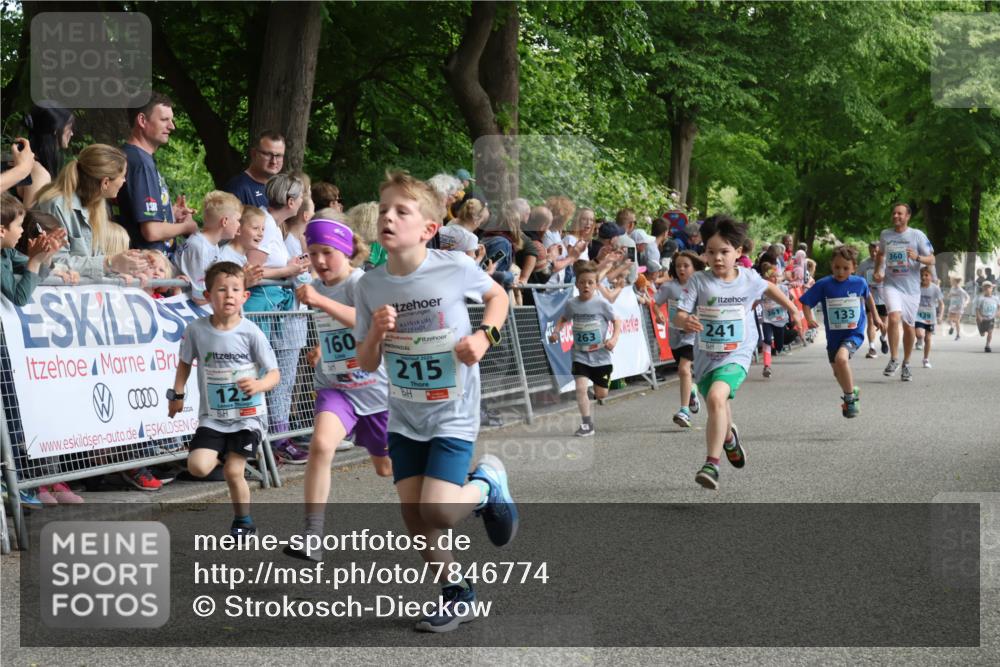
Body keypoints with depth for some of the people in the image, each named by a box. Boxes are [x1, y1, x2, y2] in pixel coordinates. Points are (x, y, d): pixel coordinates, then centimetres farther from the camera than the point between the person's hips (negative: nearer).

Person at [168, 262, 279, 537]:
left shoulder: (251, 333, -11)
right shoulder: (196, 330, -5)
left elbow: (274, 373, -8)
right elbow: (185, 362, 15)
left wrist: (258, 385, -28)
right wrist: (177, 394, 12)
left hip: (247, 416, -2)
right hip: (212, 416, 2)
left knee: (233, 473, -7)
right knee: (197, 466, -14)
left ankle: (243, 522, 17)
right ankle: (224, 454, 20)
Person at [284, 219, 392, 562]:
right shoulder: (317, 286, 4)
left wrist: (320, 301, -45)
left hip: (377, 388, -3)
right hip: (335, 387, 3)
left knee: (387, 467, 14)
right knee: (321, 444, -26)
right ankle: (312, 537, -27)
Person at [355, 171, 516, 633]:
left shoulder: (455, 268, -15)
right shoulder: (370, 286, -6)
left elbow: (497, 295, 5)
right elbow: (366, 364, 1)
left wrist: (484, 336, -13)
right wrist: (377, 332, -20)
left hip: (452, 414, -4)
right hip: (404, 417, 4)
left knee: (436, 512, -15)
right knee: (414, 518, 2)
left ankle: (488, 485, 16)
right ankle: (458, 594, 23)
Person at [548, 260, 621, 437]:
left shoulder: (602, 303, -12)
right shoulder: (571, 304, -4)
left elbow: (616, 321, -3)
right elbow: (563, 319, 14)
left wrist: (614, 338, -19)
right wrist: (556, 332, -4)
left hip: (600, 355, -1)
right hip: (580, 355, 1)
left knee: (601, 394, 6)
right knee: (581, 387, -16)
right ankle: (587, 424, -5)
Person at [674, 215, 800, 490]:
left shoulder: (749, 278, -4)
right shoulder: (699, 281, -9)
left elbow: (769, 287, 19)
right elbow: (679, 315, -15)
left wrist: (793, 309, 27)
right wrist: (686, 321, -38)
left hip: (736, 356, -2)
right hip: (705, 356, 2)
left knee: (716, 397, -29)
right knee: (718, 406, 21)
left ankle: (712, 464, -27)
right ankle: (729, 437, 58)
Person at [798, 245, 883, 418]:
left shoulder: (860, 283, -7)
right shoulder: (823, 285, -11)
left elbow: (867, 297, 15)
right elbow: (806, 302, -5)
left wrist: (875, 316, 25)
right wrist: (809, 318, -23)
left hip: (854, 333, -3)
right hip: (833, 335, 3)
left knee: (841, 358, -30)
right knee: (838, 372, 18)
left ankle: (850, 398, -13)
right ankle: (852, 391, 50)